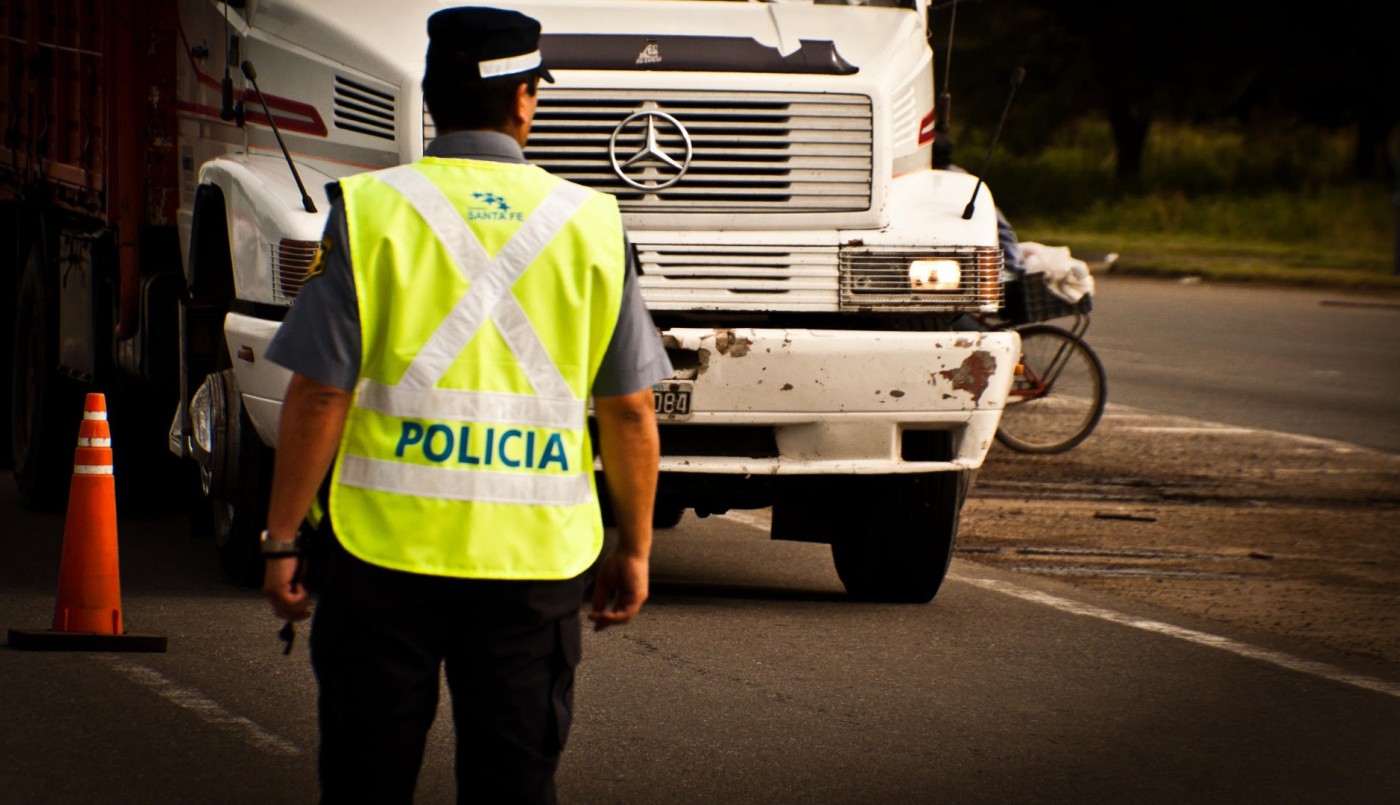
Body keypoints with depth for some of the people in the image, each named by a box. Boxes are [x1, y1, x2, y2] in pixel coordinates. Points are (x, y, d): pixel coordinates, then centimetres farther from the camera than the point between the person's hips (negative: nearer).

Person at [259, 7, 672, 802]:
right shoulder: (590, 223, 3)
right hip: (534, 557, 1)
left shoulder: (371, 209, -2)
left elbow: (320, 395, -5)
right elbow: (630, 412, 4)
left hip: (387, 552, -1)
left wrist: (282, 538, 2)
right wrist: (634, 549, 14)